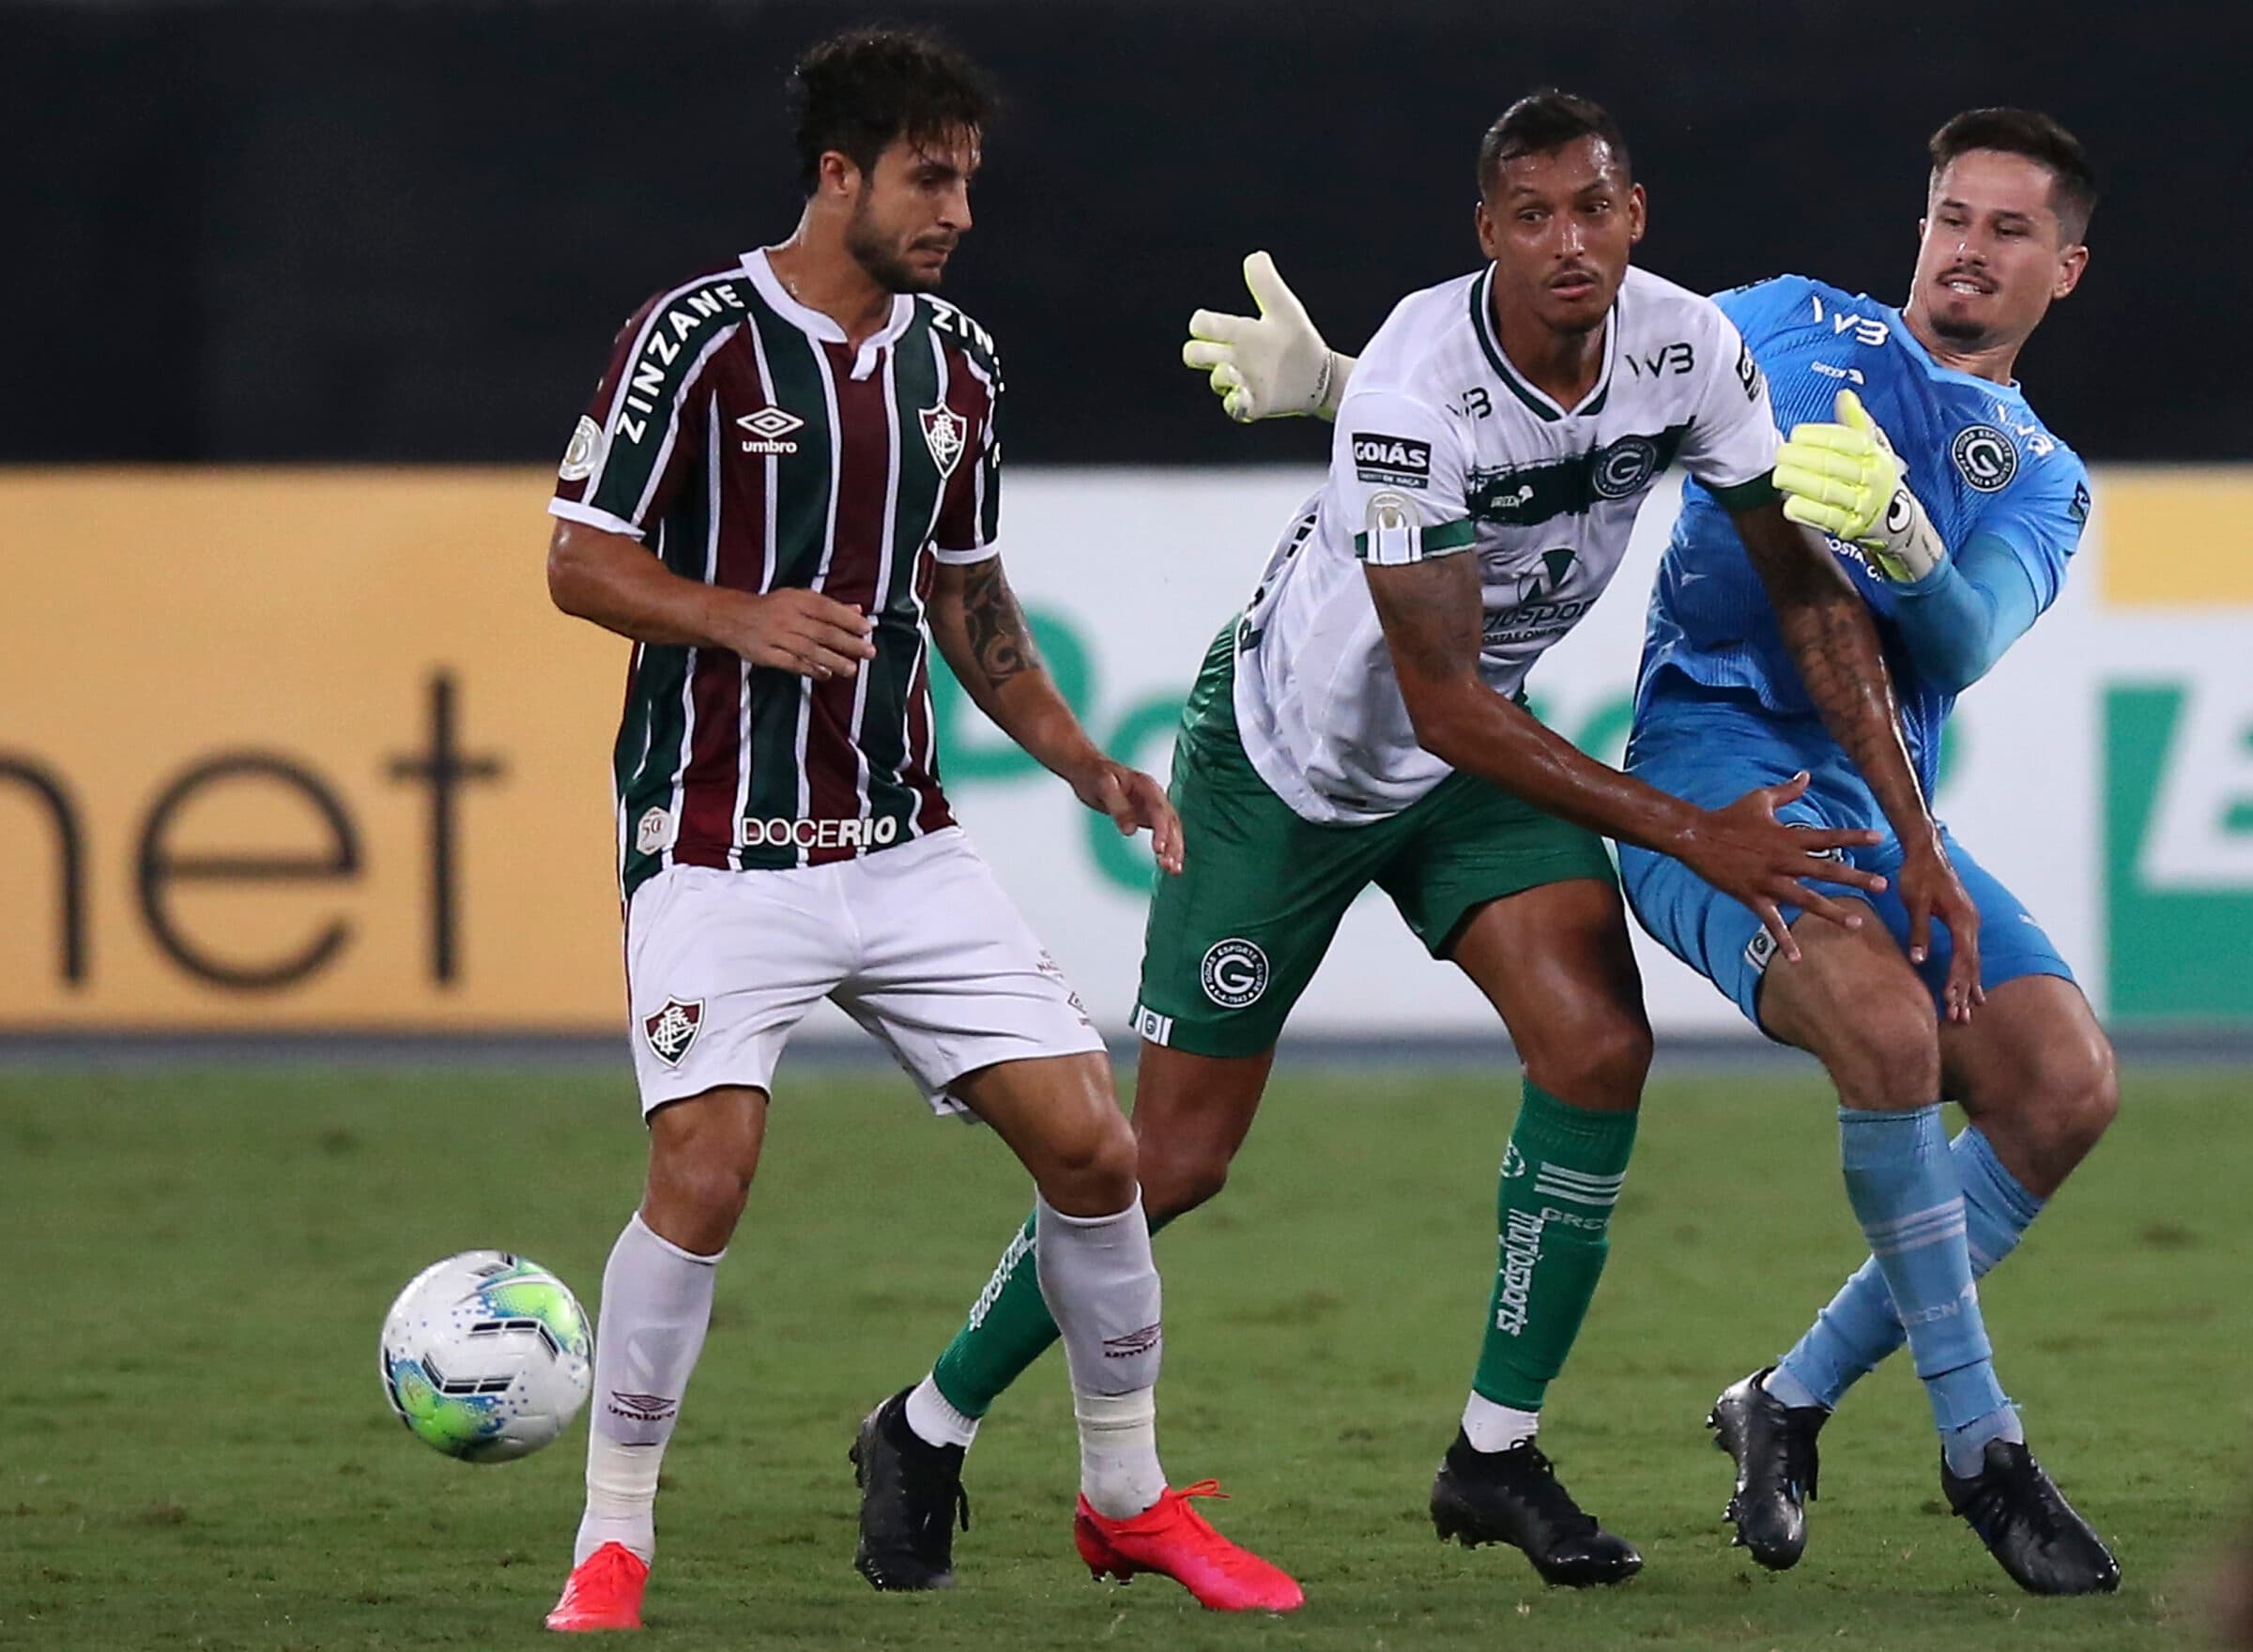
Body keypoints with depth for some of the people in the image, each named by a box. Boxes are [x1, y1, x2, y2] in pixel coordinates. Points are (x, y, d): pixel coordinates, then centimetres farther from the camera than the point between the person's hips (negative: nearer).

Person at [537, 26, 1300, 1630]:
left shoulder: (957, 364, 9)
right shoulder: (701, 336, -9)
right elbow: (581, 560, -7)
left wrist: (1085, 764, 10)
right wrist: (744, 621, -24)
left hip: (906, 841, 6)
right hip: (719, 844, -6)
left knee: (1092, 1147, 0)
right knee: (706, 1177, -19)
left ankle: (1129, 1502, 19)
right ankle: (613, 1545, -2)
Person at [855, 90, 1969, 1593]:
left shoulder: (1688, 351, -17)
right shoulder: (1416, 396, -35)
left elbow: (1806, 582, -5)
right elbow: (1446, 704, -32)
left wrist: (1908, 824, -11)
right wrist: (1689, 834, -33)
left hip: (1472, 755, 5)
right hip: (1285, 751, -5)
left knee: (1600, 1044, -17)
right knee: (1178, 1160, -1)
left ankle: (1498, 1454, -4)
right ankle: (933, 1428, 20)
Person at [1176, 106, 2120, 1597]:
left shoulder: (2042, 481, 17)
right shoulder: (1795, 326, 15)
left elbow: (1963, 646, -3)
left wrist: (1902, 543, -25)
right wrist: (1333, 387, 8)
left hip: (1881, 800, 4)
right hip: (1713, 755, -4)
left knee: (2066, 1085, -15)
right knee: (1886, 1024, -30)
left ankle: (1794, 1403, 1)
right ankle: (1979, 1443, -20)